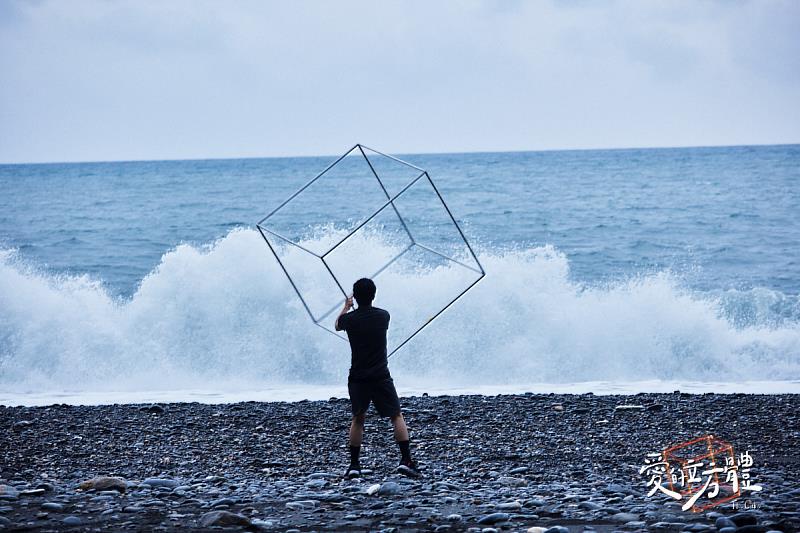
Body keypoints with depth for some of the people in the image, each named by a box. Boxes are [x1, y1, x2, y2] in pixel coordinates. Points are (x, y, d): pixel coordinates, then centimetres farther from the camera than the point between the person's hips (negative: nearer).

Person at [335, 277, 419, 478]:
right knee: (397, 416, 5)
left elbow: (337, 325, 20)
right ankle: (406, 460, -5)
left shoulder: (349, 318, -5)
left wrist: (346, 307, 37)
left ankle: (354, 465, 9)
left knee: (357, 419, 12)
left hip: (357, 377, 1)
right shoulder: (383, 316, -3)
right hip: (381, 376, -1)